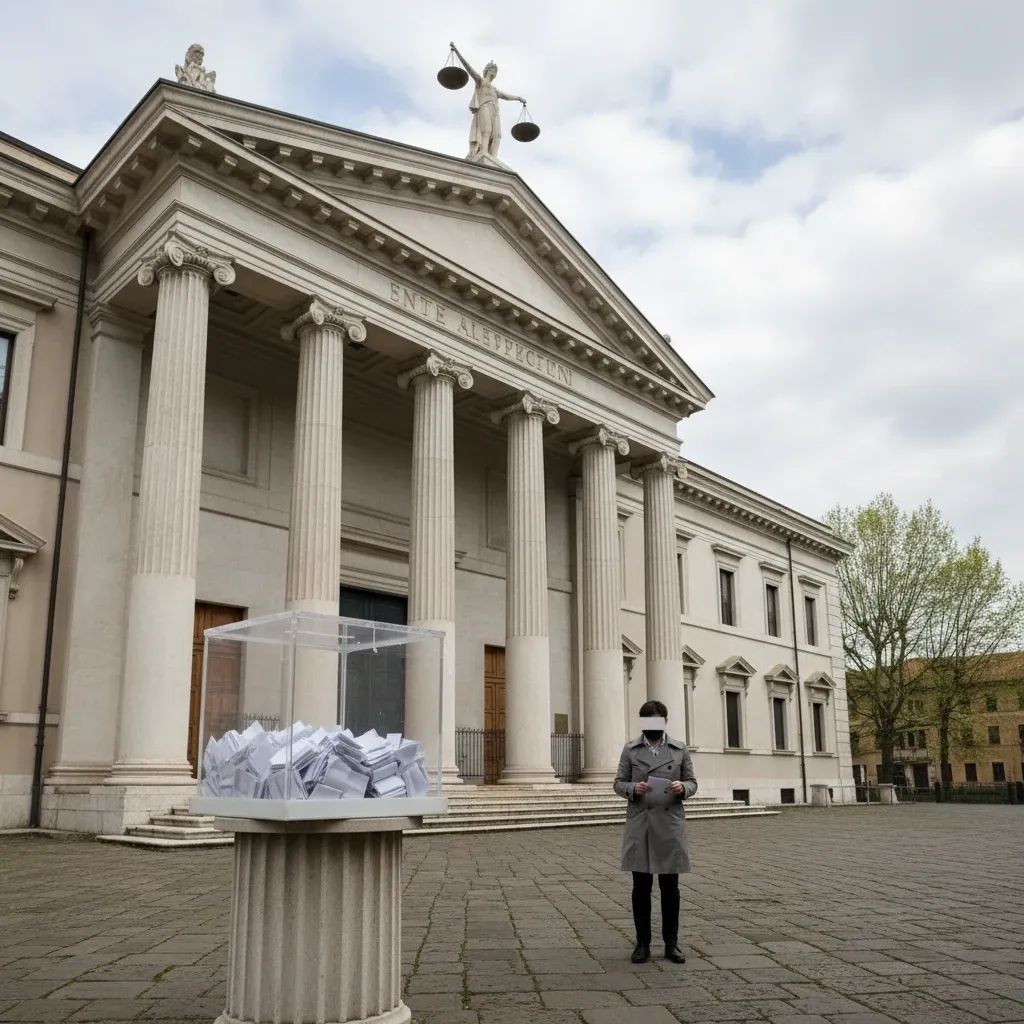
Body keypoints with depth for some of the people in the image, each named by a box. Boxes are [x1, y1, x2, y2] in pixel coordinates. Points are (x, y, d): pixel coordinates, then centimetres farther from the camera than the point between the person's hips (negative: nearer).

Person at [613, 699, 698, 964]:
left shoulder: (680, 749, 6)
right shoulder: (630, 749, 5)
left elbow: (692, 782, 9)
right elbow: (619, 783, 6)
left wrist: (682, 787, -13)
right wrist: (633, 788, -14)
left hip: (670, 824, 0)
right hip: (639, 824, 0)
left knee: (670, 886, 6)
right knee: (641, 886, 5)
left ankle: (671, 944, 18)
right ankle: (642, 944, 15)